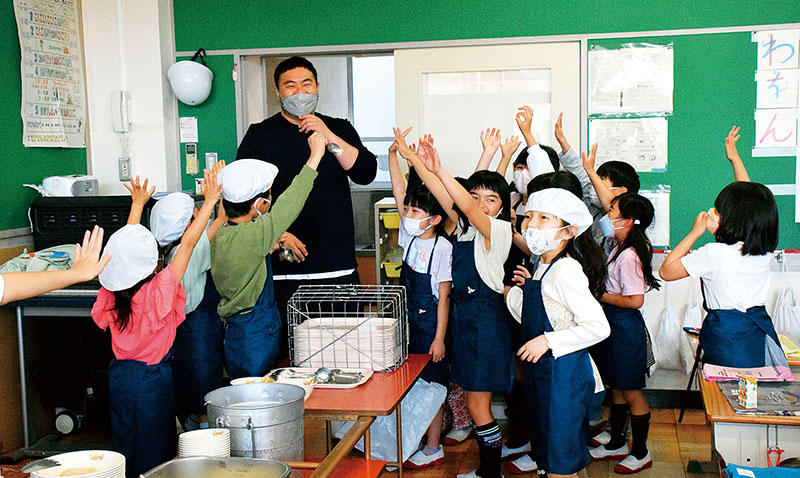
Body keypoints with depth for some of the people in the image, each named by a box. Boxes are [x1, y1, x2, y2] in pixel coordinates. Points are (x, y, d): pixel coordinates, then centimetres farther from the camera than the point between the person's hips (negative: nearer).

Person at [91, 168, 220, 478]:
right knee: (152, 452, 7)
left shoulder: (111, 294, -6)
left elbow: (127, 241, 7)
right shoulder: (159, 291, -22)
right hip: (153, 377, -6)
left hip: (120, 375, 6)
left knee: (125, 445, 18)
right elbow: (188, 243, -17)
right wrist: (210, 200, -10)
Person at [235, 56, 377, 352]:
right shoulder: (260, 136, 7)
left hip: (338, 265, 2)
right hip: (283, 267, -1)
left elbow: (366, 173, -1)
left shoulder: (339, 130, 13)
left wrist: (329, 137, -10)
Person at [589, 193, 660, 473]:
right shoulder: (619, 248, 4)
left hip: (626, 327, -9)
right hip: (613, 325, 9)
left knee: (631, 392, 4)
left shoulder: (629, 255, -23)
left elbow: (635, 301, -25)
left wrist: (599, 295, -17)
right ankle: (617, 443, 34)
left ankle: (641, 453, 19)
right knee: (616, 388, 19)